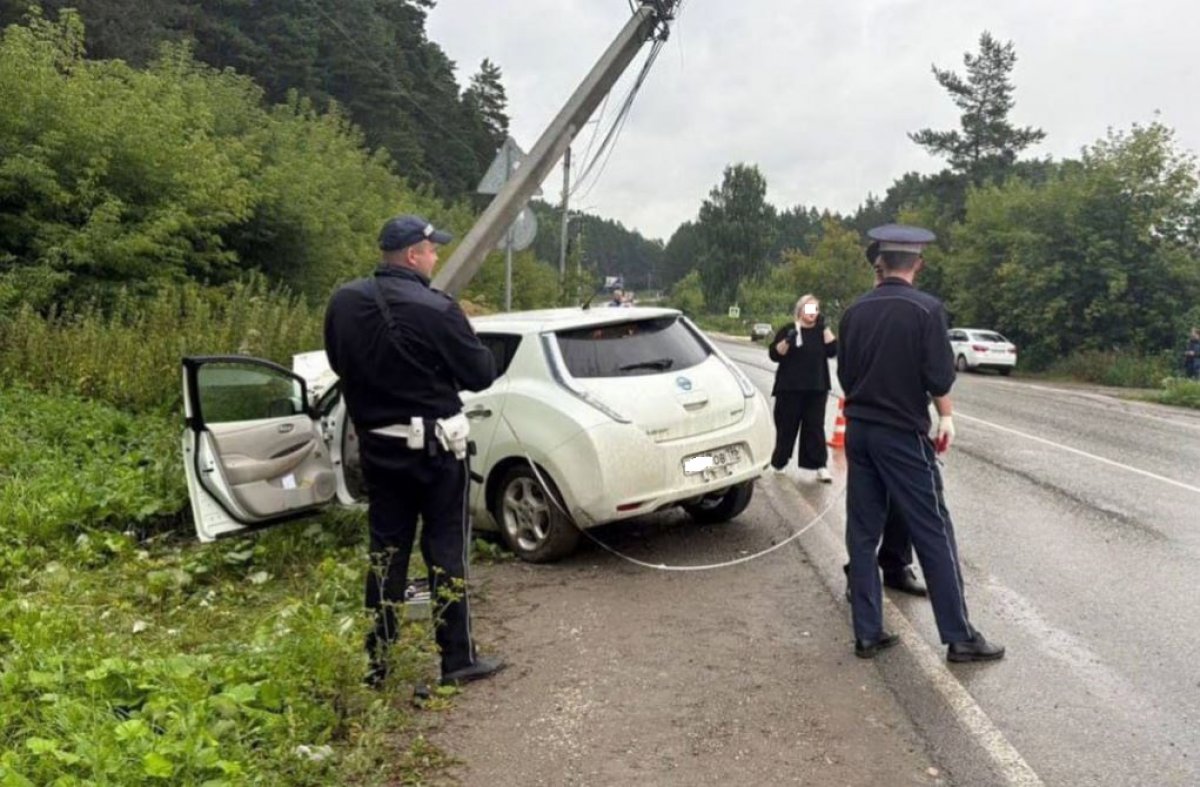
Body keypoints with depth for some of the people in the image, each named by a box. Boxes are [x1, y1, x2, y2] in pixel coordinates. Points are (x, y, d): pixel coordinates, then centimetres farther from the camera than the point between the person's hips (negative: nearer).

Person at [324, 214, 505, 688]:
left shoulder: (344, 303, -1)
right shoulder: (436, 310, -19)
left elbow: (339, 364, 14)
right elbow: (481, 375, -12)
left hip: (377, 445, 6)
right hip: (433, 446, -5)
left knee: (386, 549, 14)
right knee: (446, 549, 5)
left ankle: (376, 661, 21)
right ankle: (458, 659, 13)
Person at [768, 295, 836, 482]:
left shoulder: (821, 332, 13)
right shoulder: (788, 330, 3)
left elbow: (833, 351, -3)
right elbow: (774, 354, -6)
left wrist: (824, 328, -8)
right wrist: (787, 341, -22)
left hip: (816, 389, 2)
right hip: (790, 388, -2)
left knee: (815, 427, -1)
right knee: (786, 425, 3)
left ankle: (820, 466, -2)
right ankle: (779, 462, 17)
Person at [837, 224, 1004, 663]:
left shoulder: (855, 311, 4)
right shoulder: (927, 309, -11)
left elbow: (844, 375, 9)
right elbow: (940, 379, -12)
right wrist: (945, 417, 5)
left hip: (858, 431, 5)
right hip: (903, 434, -5)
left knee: (862, 534, 9)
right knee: (933, 535, 4)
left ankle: (867, 634, 14)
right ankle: (959, 637, 11)